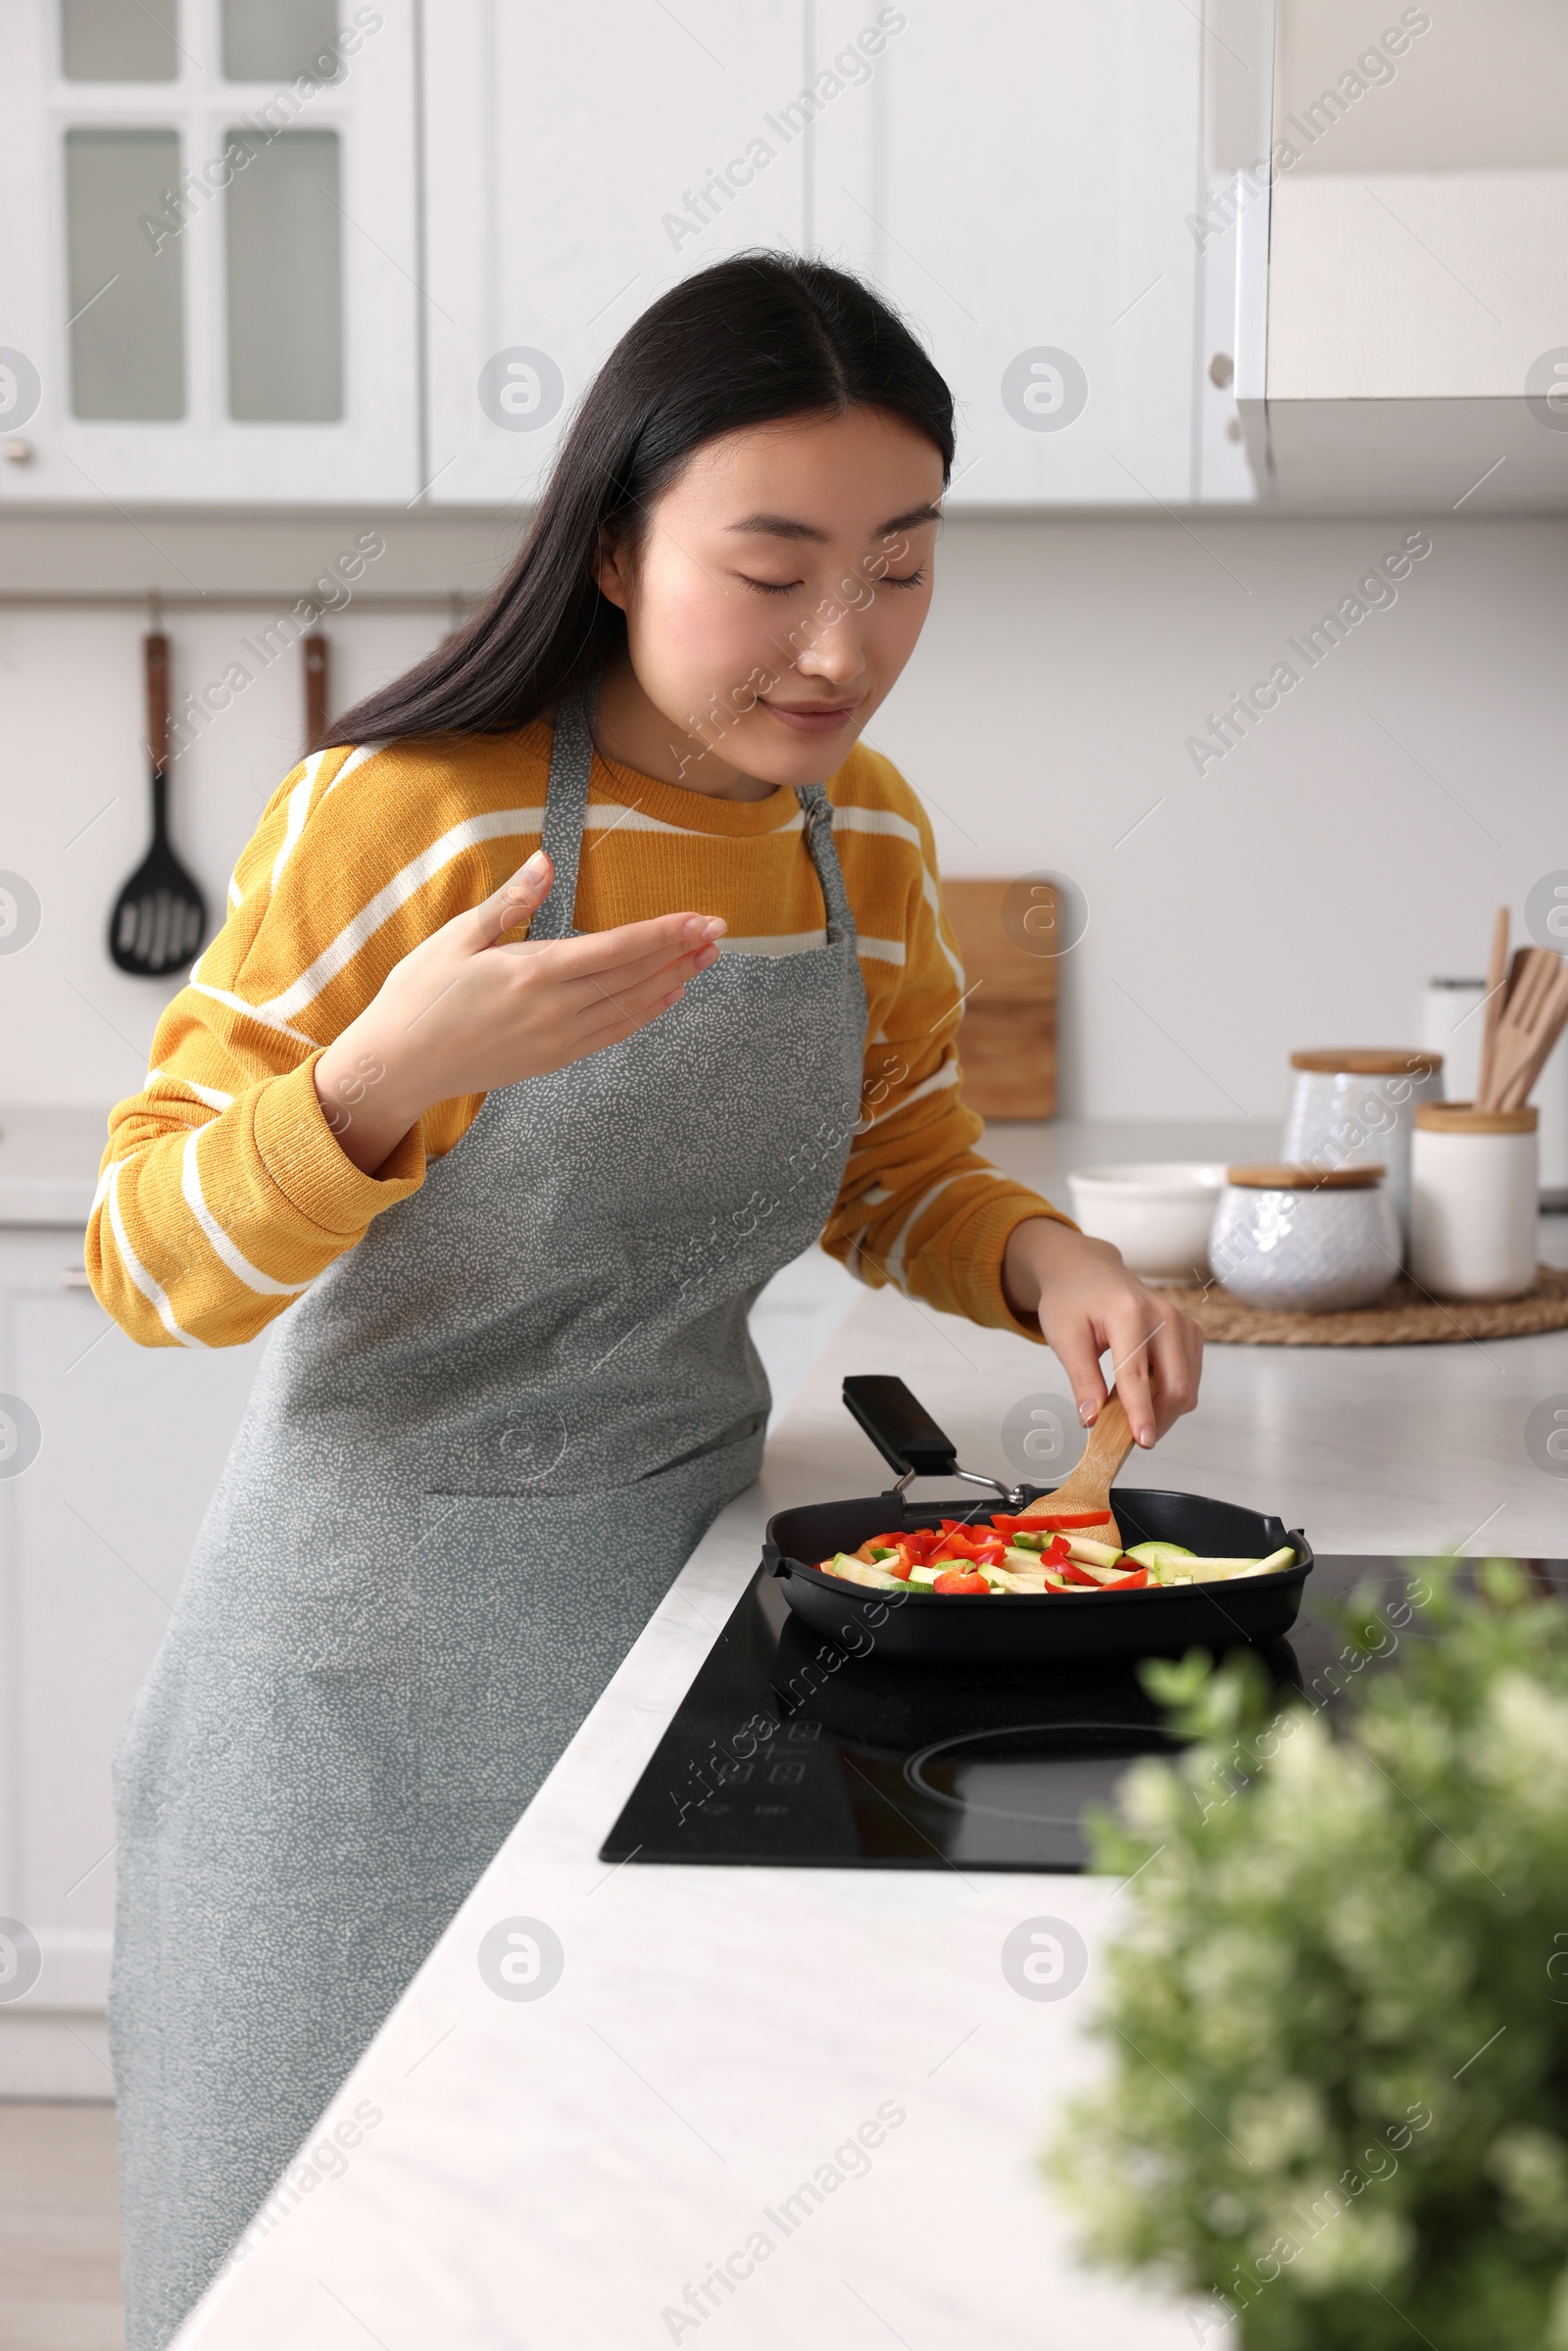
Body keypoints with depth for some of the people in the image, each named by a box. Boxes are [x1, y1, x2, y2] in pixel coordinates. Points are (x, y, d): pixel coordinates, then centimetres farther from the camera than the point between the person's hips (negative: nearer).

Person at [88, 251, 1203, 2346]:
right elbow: (152, 1266, -16)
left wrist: (1043, 1261, -7)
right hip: (381, 1646, -5)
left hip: (690, 1555, 5)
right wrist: (386, 1072, -34)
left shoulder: (872, 839, -1)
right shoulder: (395, 821, -18)